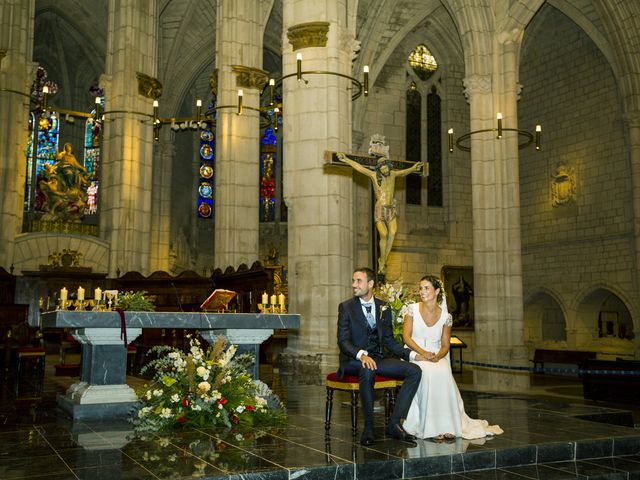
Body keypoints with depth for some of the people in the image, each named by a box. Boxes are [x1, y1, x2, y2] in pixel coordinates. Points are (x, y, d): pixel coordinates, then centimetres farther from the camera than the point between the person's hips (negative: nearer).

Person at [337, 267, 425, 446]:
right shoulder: (346, 307, -1)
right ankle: (368, 427, -25)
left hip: (379, 358, 5)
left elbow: (389, 340, 14)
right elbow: (343, 341, -9)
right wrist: (361, 355, -29)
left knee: (414, 370, -16)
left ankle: (394, 423, -18)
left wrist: (412, 354, -1)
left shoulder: (383, 308, 11)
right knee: (368, 371, -39)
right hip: (354, 360, -5)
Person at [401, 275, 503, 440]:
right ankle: (431, 428, -32)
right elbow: (406, 336, -6)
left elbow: (445, 345, 8)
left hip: (437, 358, 2)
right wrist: (423, 353, -21)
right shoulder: (413, 309, 2)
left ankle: (446, 426, -29)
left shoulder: (445, 316, 7)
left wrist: (437, 356, -16)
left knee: (443, 373, -33)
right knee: (427, 373, -35)